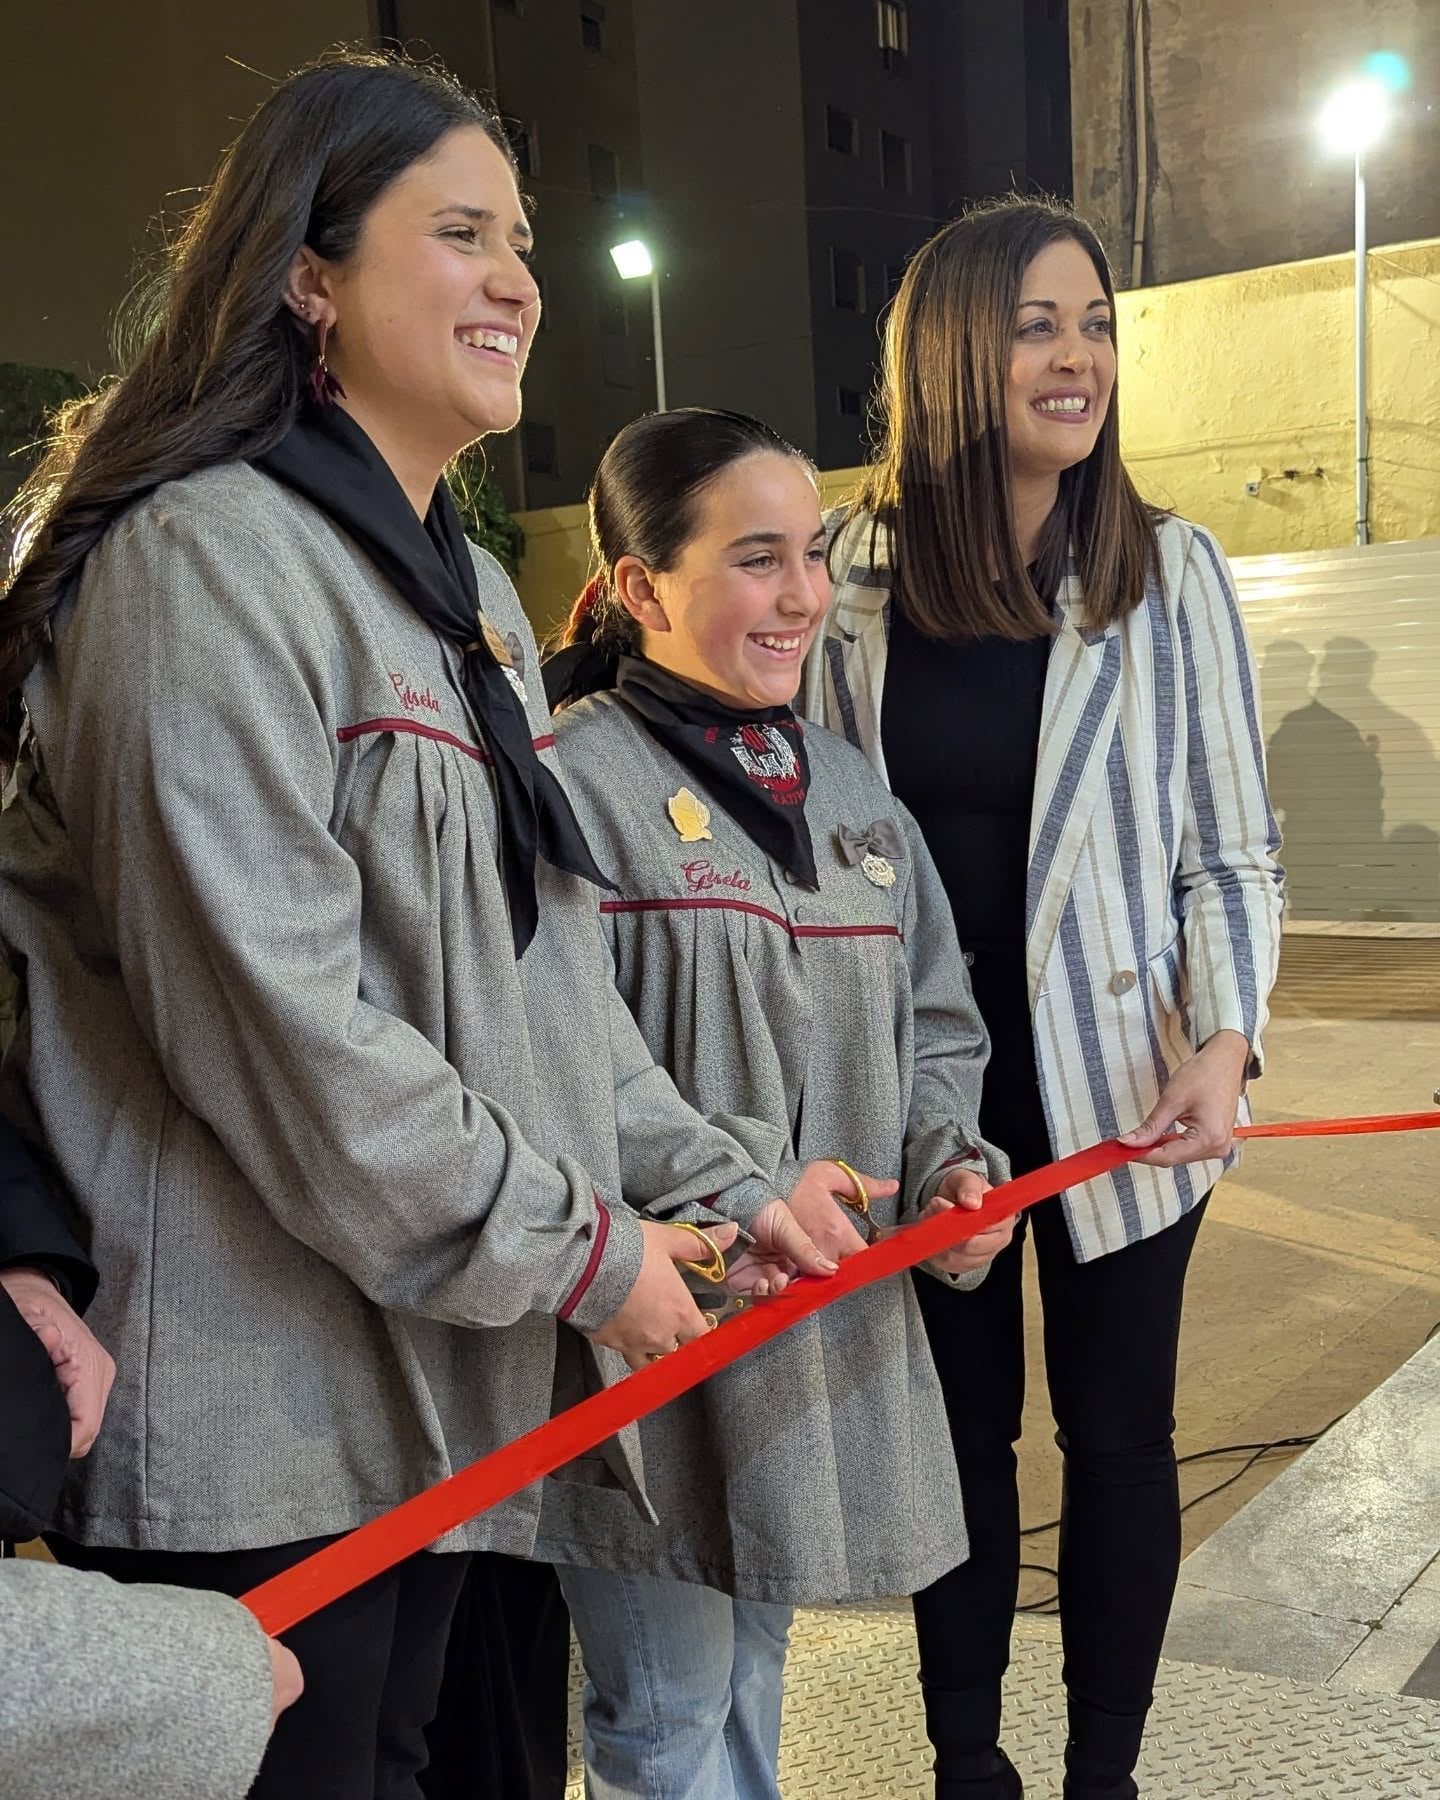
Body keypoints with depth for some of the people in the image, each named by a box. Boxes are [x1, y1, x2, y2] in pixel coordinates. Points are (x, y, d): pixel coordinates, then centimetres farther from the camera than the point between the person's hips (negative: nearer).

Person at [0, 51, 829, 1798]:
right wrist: (574, 1249, -16)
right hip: (255, 1408, -9)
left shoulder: (475, 593, 15)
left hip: (429, 1385, 9)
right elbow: (270, 1011, -24)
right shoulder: (208, 557, -15)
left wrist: (712, 1183, 8)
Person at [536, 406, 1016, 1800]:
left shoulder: (851, 794, 10)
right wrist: (745, 1183, -22)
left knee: (753, 1680, 24)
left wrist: (945, 1164, -3)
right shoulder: (570, 783, -14)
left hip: (829, 1330, 7)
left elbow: (936, 1031, 15)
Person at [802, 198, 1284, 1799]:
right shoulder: (854, 571, -2)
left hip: (1115, 1081, -1)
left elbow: (1229, 846, -2)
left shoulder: (1167, 571, -4)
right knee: (961, 1425, 16)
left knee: (1116, 1434, 11)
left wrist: (1225, 1039, -17)